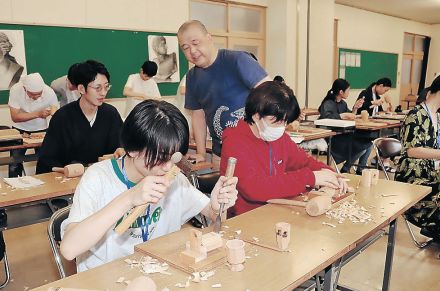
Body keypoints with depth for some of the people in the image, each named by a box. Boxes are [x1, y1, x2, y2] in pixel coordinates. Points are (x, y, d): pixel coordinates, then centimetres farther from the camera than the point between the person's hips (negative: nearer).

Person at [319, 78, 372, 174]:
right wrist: (343, 115, -32)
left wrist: (355, 108, 3)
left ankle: (360, 170, 16)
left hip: (342, 135, 9)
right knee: (361, 148, -18)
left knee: (368, 144, 3)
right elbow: (325, 116, -35)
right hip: (331, 138, -9)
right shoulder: (328, 104, -14)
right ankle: (345, 170, 1)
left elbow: (350, 117, 21)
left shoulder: (343, 103, 12)